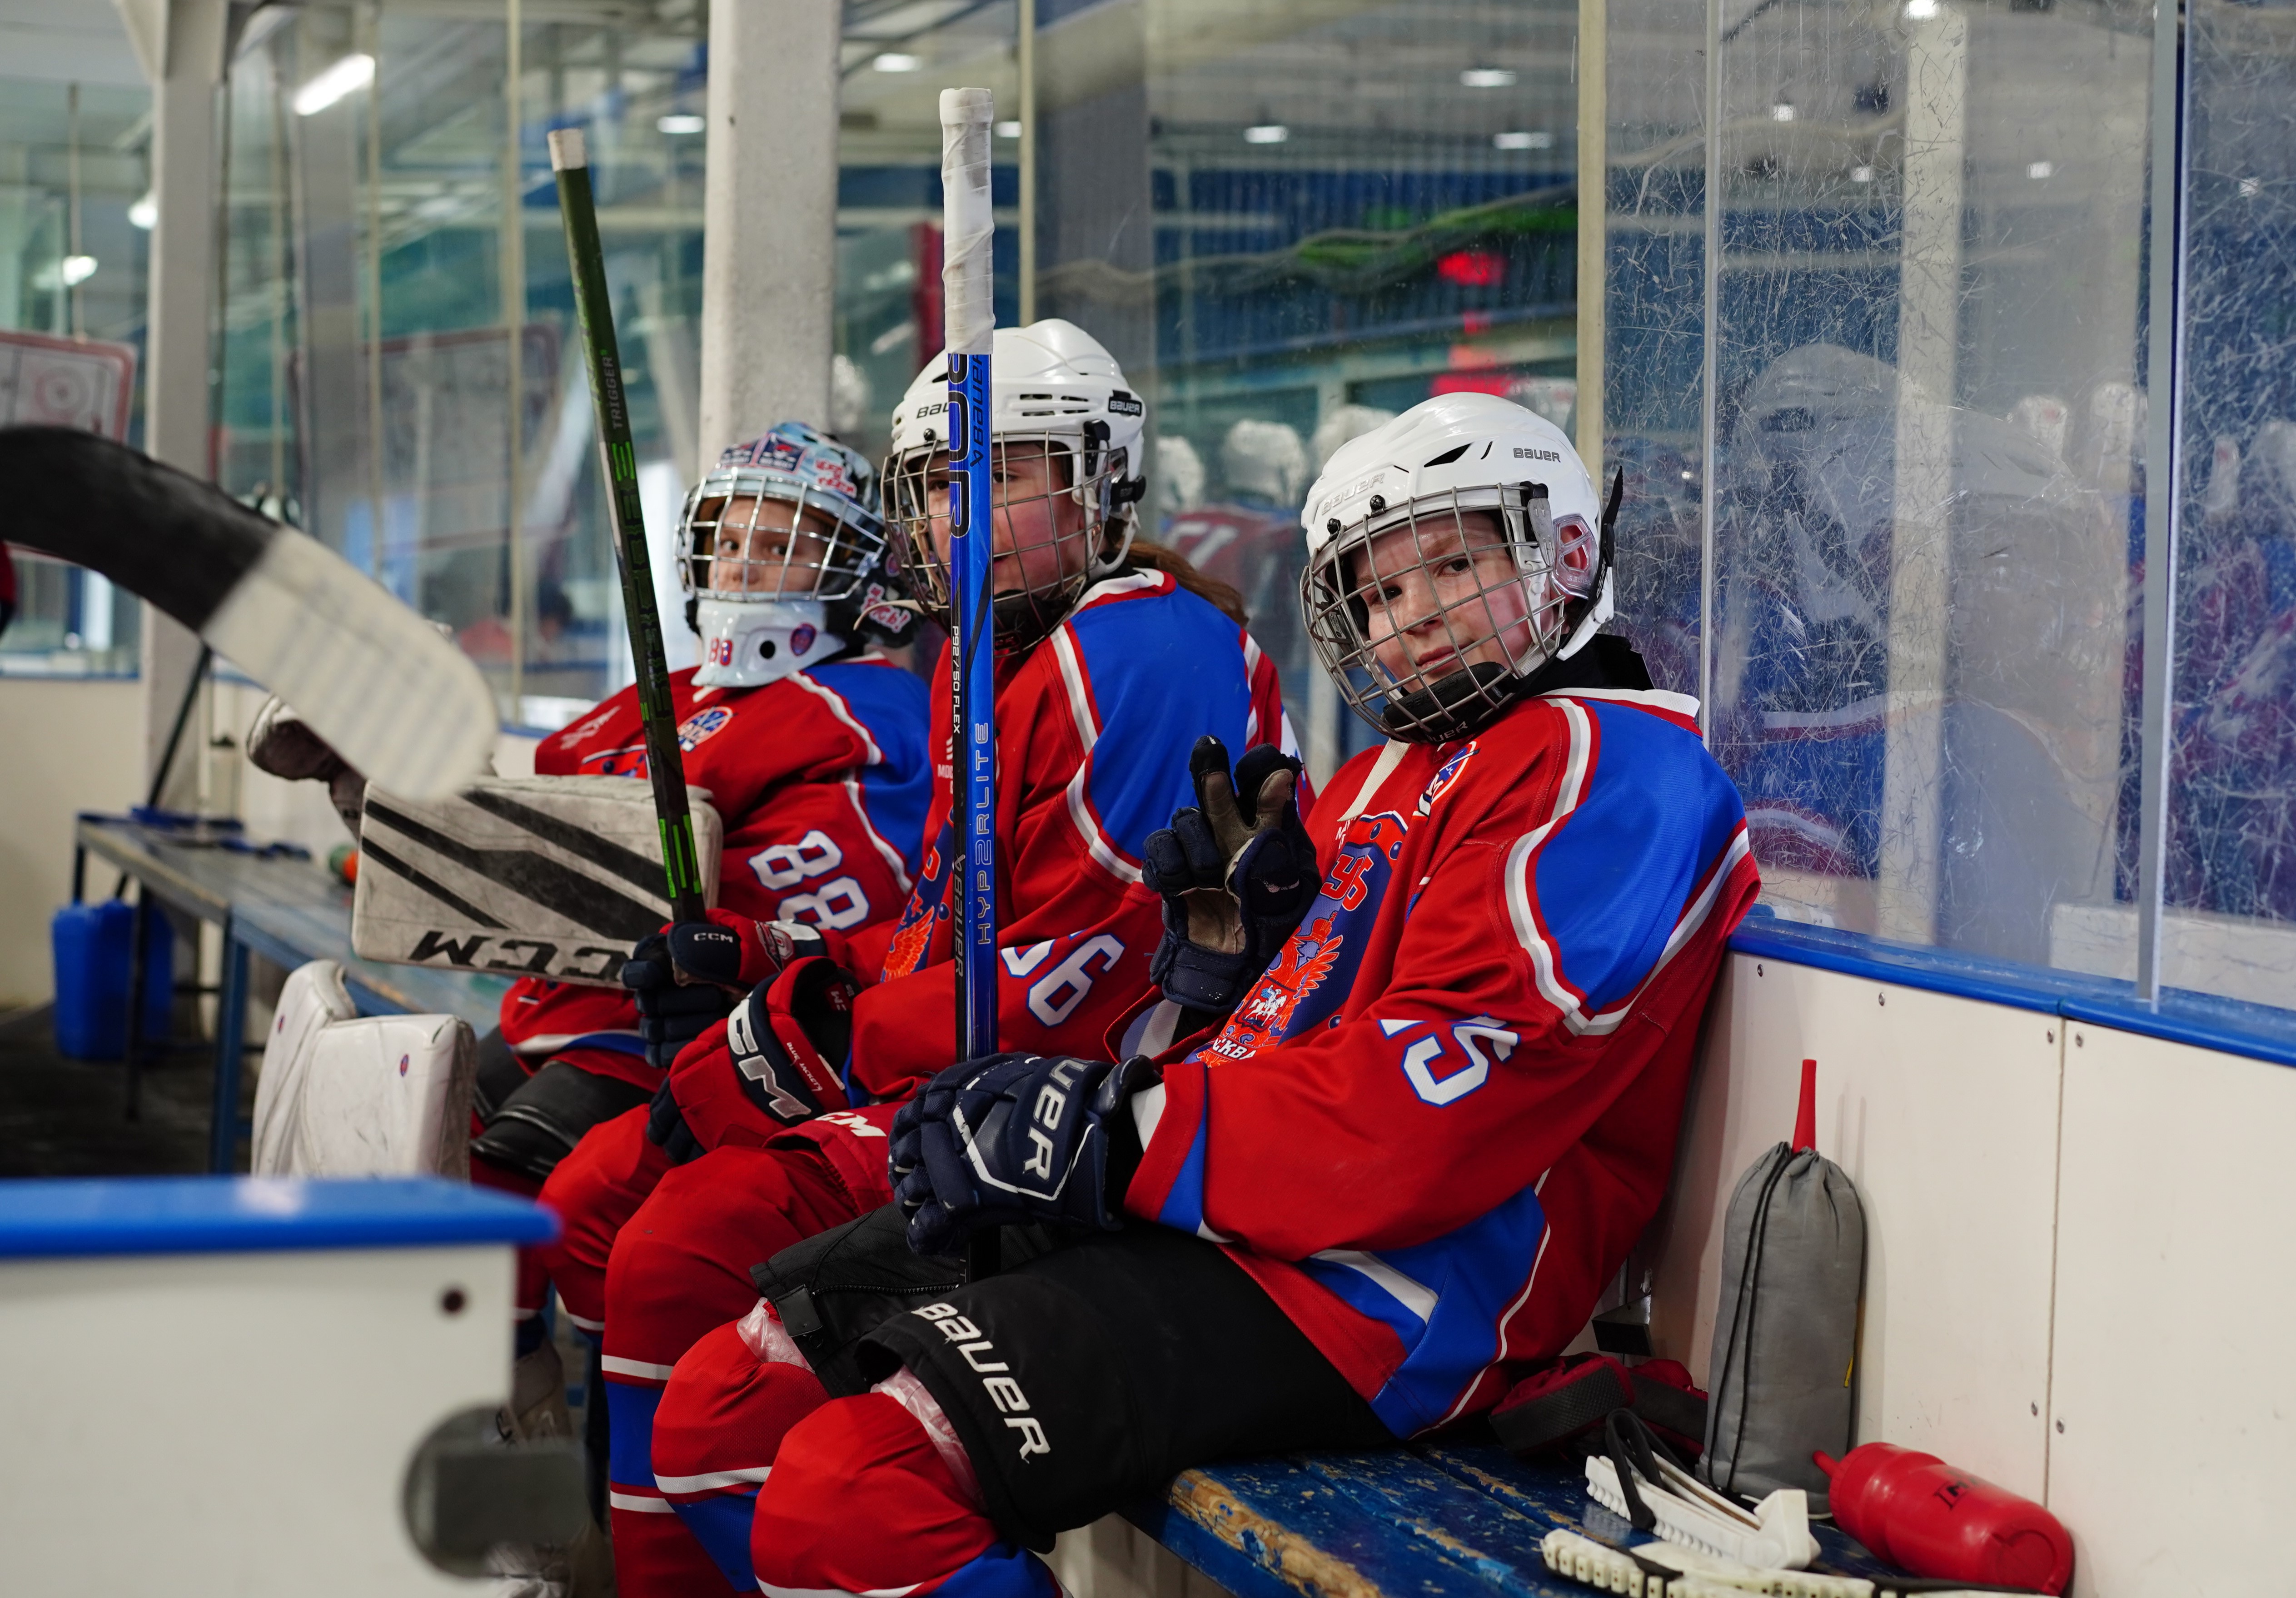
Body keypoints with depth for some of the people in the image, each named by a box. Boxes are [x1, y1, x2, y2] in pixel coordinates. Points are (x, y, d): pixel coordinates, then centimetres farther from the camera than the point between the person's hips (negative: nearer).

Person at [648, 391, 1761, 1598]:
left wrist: (1107, 1137, -18)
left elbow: (1429, 1114, -20)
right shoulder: (1386, 780, 25)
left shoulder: (1607, 768, -8)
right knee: (725, 1408, 2)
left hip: (1376, 1285, -10)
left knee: (850, 1497, -27)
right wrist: (1236, 934, 6)